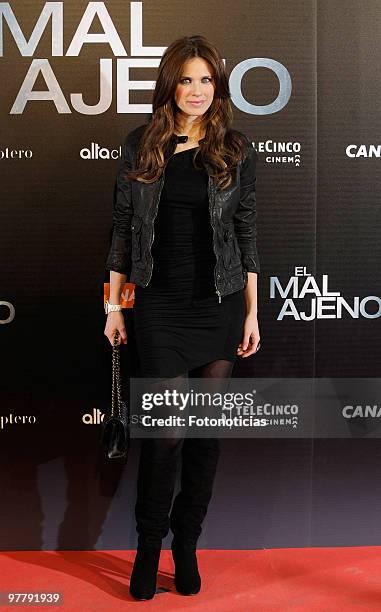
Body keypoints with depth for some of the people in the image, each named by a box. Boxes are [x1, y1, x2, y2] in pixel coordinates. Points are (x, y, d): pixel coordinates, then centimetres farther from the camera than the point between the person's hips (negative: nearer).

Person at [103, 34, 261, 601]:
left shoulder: (236, 150, 4)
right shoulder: (140, 146, 4)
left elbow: (248, 235, 5)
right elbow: (122, 229, 6)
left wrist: (252, 313, 3)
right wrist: (114, 304, 4)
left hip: (221, 305, 1)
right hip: (160, 305, -1)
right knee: (166, 430, -2)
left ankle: (187, 543, 25)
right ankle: (149, 547, 19)